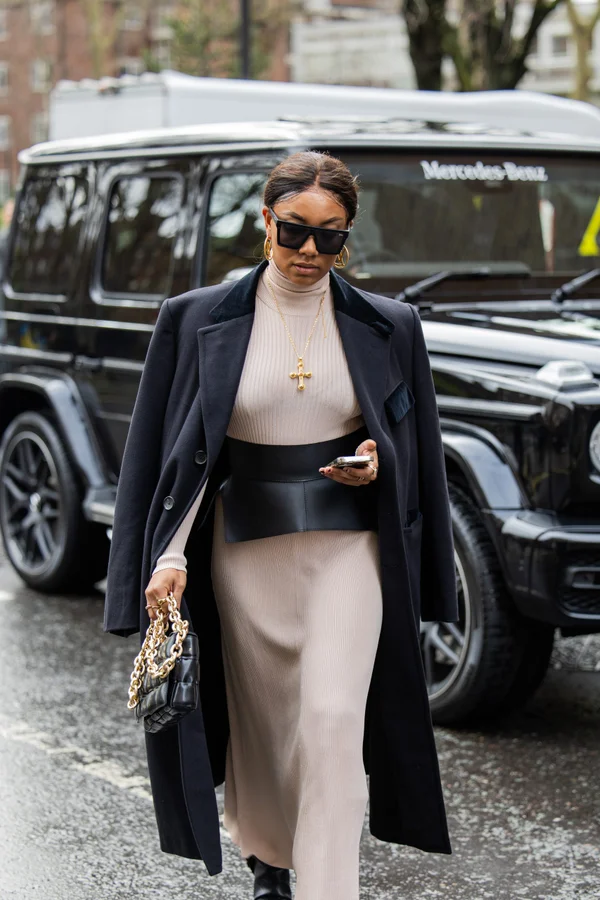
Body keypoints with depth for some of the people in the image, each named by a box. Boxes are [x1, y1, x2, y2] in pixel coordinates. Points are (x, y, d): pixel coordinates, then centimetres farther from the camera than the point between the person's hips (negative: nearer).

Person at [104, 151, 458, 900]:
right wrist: (169, 555, -10)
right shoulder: (198, 320, 0)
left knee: (333, 720, -12)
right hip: (245, 549, 1)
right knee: (260, 720, 13)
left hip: (349, 547, 0)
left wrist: (376, 464, -9)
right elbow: (172, 452, 0)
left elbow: (415, 450, 12)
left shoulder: (388, 327, 3)